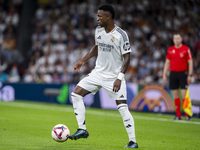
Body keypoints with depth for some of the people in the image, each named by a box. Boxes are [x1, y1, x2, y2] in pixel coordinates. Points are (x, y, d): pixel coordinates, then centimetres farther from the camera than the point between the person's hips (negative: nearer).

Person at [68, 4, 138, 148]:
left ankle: (133, 141, -1)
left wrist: (119, 78, -24)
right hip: (98, 73, 6)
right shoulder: (98, 30, 2)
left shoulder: (121, 34, -18)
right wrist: (83, 61, 15)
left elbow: (127, 57, -17)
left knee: (123, 107, -11)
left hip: (114, 76, -6)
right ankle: (82, 130, 4)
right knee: (76, 94, -3)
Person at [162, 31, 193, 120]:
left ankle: (187, 114, -6)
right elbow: (167, 62, 14)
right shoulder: (170, 50, 9)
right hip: (173, 73, 4)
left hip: (183, 73, -4)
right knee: (176, 95, 4)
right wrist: (164, 74, 7)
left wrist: (190, 75, -8)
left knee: (184, 94, -10)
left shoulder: (186, 49, -2)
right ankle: (178, 115, 8)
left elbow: (190, 62, -2)